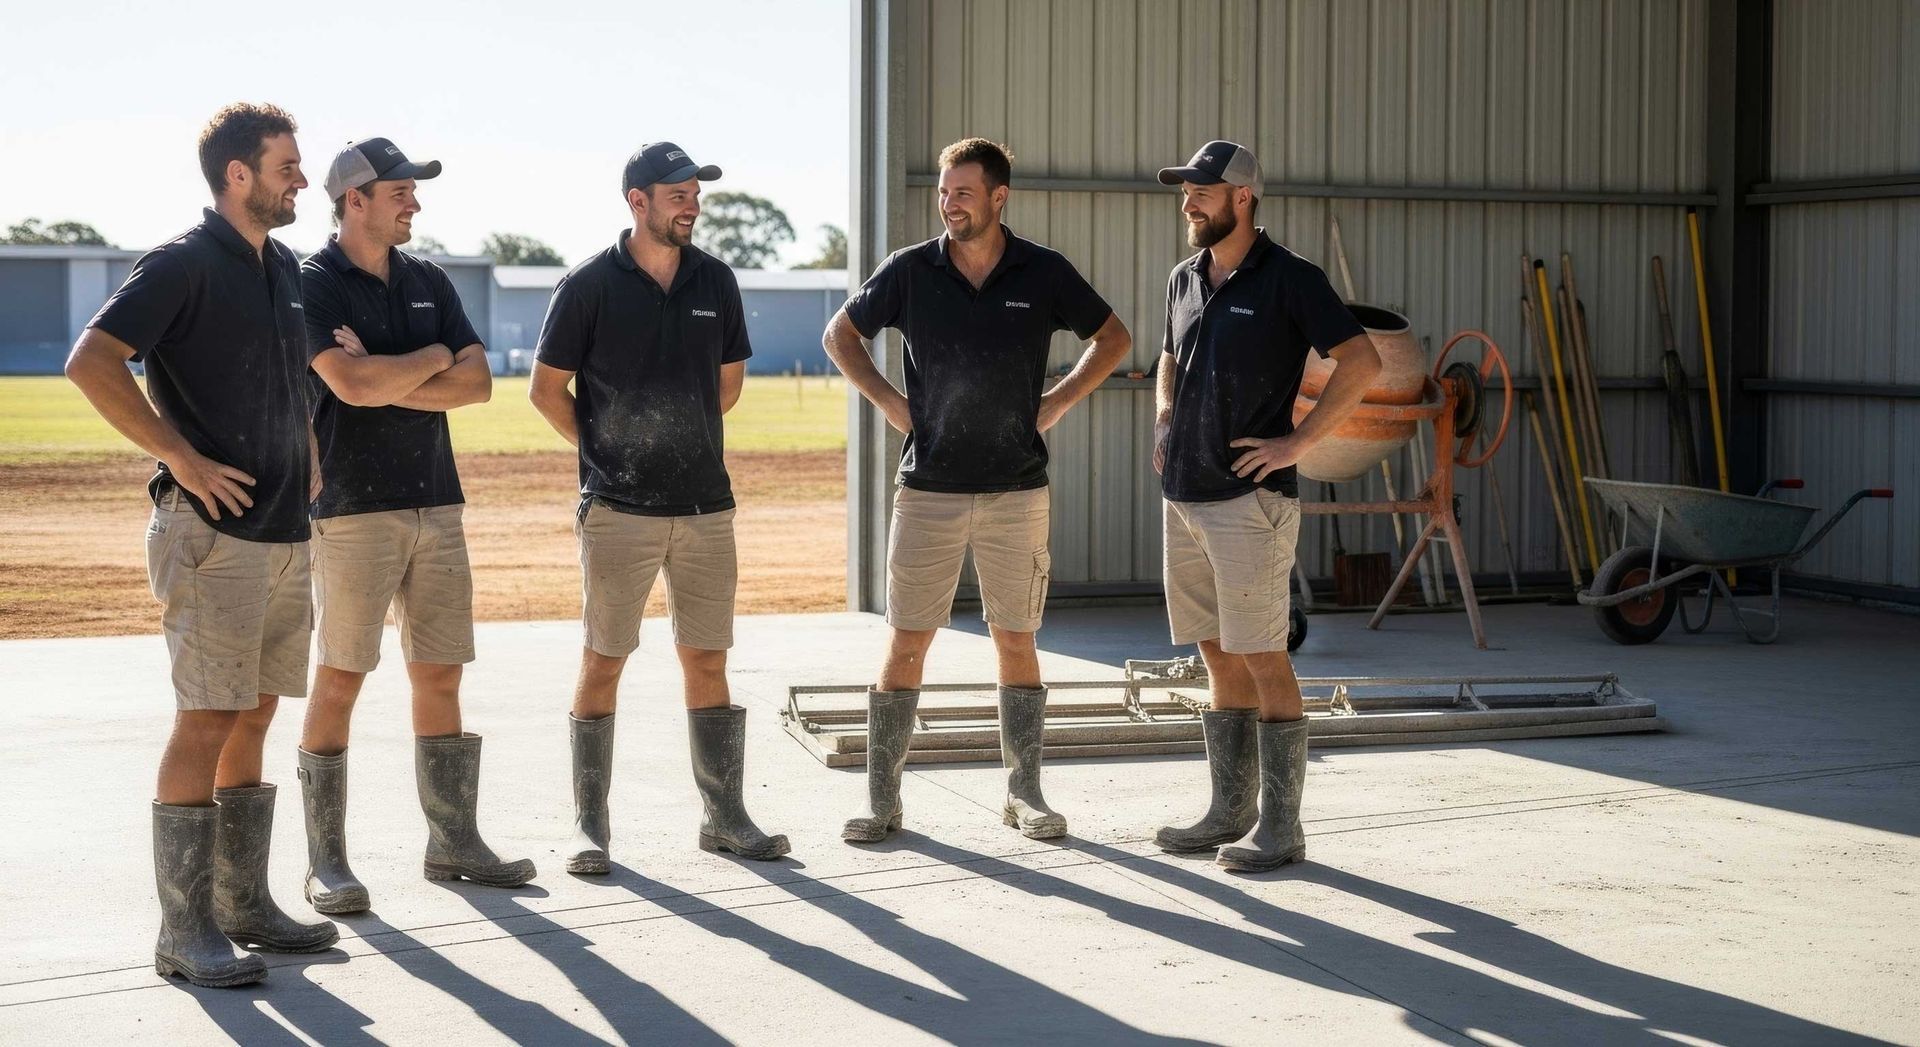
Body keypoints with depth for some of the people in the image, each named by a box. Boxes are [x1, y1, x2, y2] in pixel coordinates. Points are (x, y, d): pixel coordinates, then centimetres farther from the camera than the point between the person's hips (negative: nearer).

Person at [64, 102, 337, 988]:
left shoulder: (284, 269, 15)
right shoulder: (182, 266, -11)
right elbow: (91, 362, -20)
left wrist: (308, 453, 17)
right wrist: (181, 458, -20)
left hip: (285, 532, 8)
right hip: (214, 531, -8)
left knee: (253, 719, 12)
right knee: (207, 722, -7)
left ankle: (245, 906, 21)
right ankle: (185, 931, -2)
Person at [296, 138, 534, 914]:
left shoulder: (429, 282, 12)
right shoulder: (314, 285, -6)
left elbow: (477, 383, 2)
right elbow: (350, 385, -20)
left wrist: (384, 380, -9)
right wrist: (432, 358, -5)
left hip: (436, 501, 6)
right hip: (353, 507, -6)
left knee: (440, 677, 9)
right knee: (339, 681, -3)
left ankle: (454, 843, 17)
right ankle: (326, 861, 3)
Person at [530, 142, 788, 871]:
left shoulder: (715, 281, 7)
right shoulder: (590, 285, -6)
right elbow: (546, 388, 1)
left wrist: (683, 439, 11)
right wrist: (604, 450, 1)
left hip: (706, 505, 4)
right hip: (618, 510, -4)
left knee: (707, 661, 7)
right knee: (603, 663, 1)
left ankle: (724, 815, 15)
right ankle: (590, 824, 9)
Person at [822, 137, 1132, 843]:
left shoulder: (1044, 274, 0)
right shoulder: (909, 271, 0)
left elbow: (1114, 339, 13)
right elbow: (841, 336, 14)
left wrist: (1058, 401, 3)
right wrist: (887, 401, 3)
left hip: (1017, 490, 0)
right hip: (929, 488, 0)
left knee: (1016, 641, 5)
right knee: (907, 644, -1)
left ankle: (1024, 793, 16)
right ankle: (882, 799, 5)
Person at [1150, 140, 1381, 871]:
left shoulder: (1289, 280, -8)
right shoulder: (1185, 280, 14)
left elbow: (1362, 362, -14)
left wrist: (1298, 441, -15)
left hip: (1249, 500, -7)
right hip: (1184, 497, 7)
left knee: (1263, 661, -5)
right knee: (1220, 660, 12)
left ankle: (1279, 826, 0)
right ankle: (1229, 812, 19)